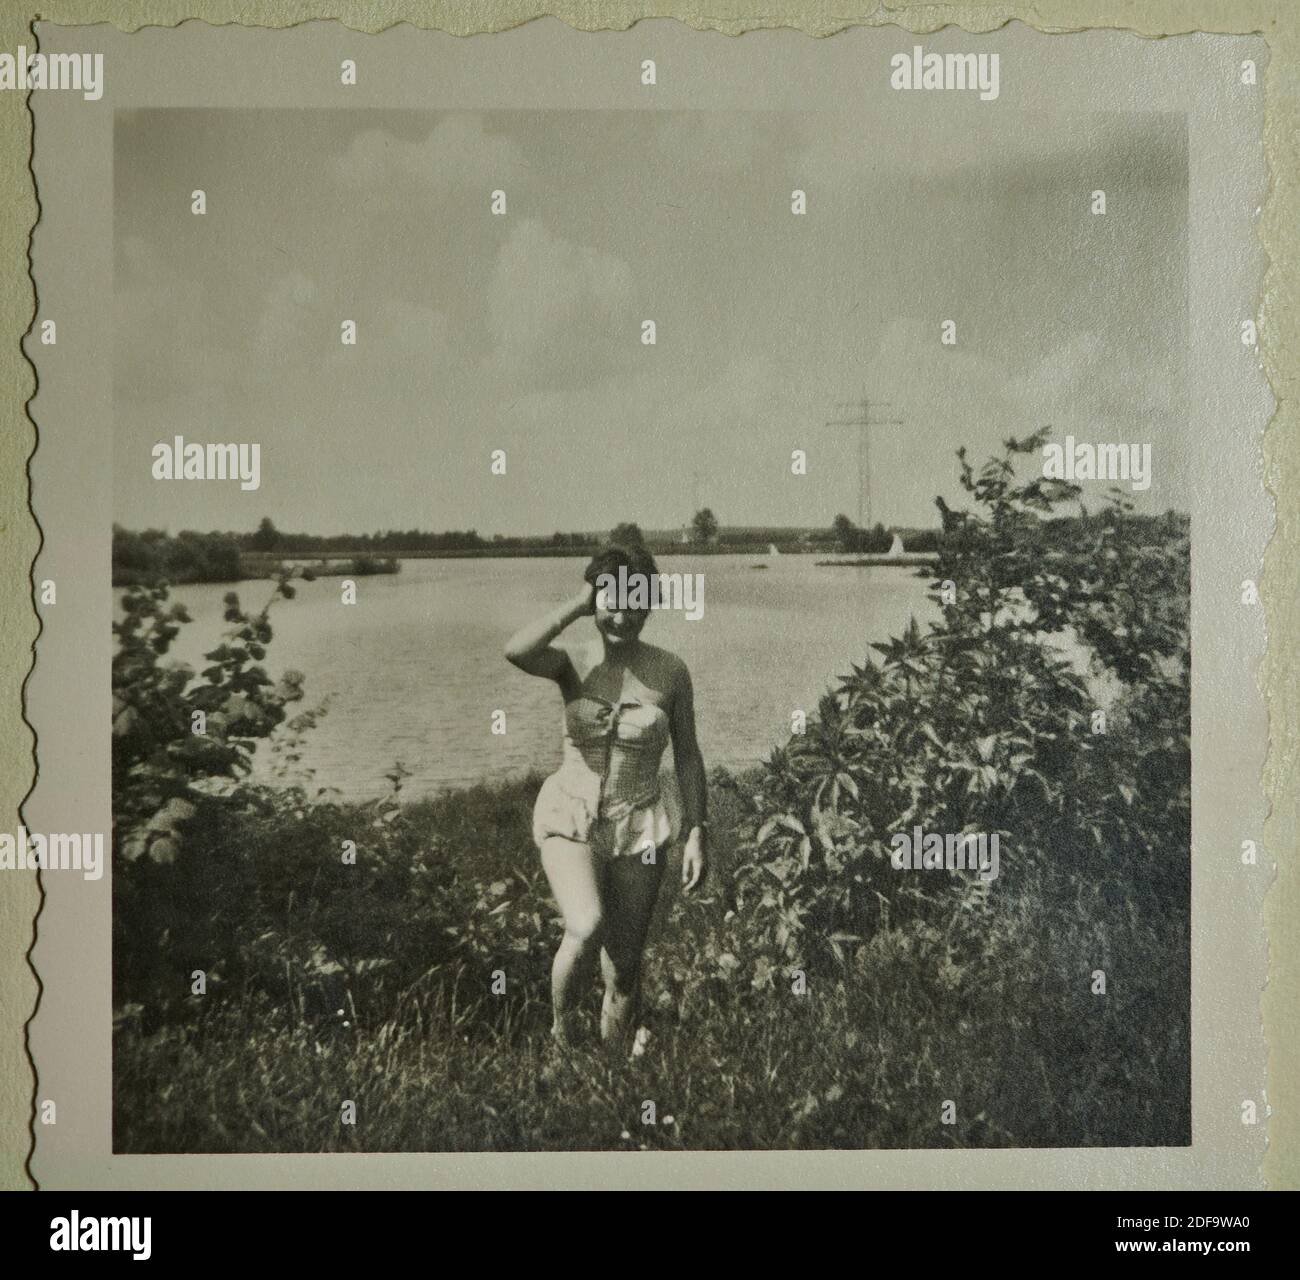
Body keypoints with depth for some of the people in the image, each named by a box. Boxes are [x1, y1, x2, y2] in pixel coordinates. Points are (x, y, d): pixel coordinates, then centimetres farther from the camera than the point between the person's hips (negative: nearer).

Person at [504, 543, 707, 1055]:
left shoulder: (670, 672, -2)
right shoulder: (574, 663, -5)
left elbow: (687, 757, 5)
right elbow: (516, 651, -27)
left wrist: (696, 833, 0)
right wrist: (575, 606, -17)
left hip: (639, 827, 2)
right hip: (569, 819, -1)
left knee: (624, 968, 7)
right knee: (587, 930, -25)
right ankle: (560, 1032, 2)